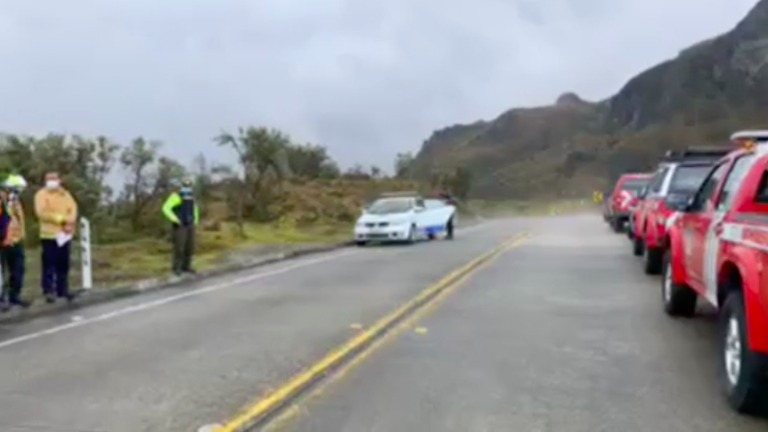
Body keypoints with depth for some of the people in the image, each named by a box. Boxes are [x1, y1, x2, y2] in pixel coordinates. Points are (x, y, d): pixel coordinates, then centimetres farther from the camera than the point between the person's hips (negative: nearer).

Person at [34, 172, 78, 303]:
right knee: (49, 264, -6)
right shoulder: (41, 194, -2)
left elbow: (73, 209, 5)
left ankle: (62, 290, 18)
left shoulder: (65, 194, 15)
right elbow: (42, 212, -14)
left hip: (65, 234, 5)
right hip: (49, 234, -5)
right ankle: (49, 291, -3)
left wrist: (69, 222, -13)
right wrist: (60, 219, -17)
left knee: (64, 264, 10)